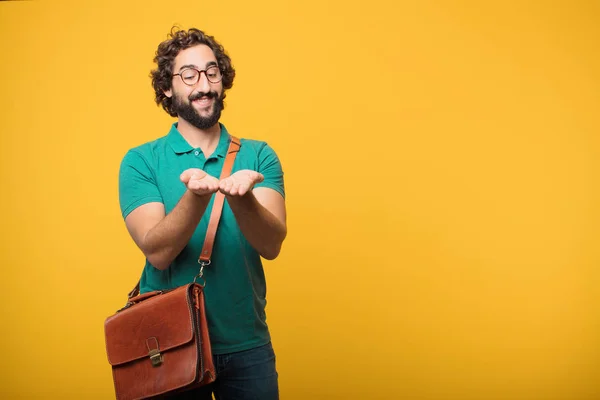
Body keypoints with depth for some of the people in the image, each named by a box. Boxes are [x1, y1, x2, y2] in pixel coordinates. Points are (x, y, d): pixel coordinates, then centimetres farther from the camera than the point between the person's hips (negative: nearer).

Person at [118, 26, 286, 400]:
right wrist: (197, 195, -33)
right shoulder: (140, 161, -4)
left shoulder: (259, 156, -1)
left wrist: (240, 197, -34)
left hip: (247, 344, 1)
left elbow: (271, 244, -15)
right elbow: (157, 252, -17)